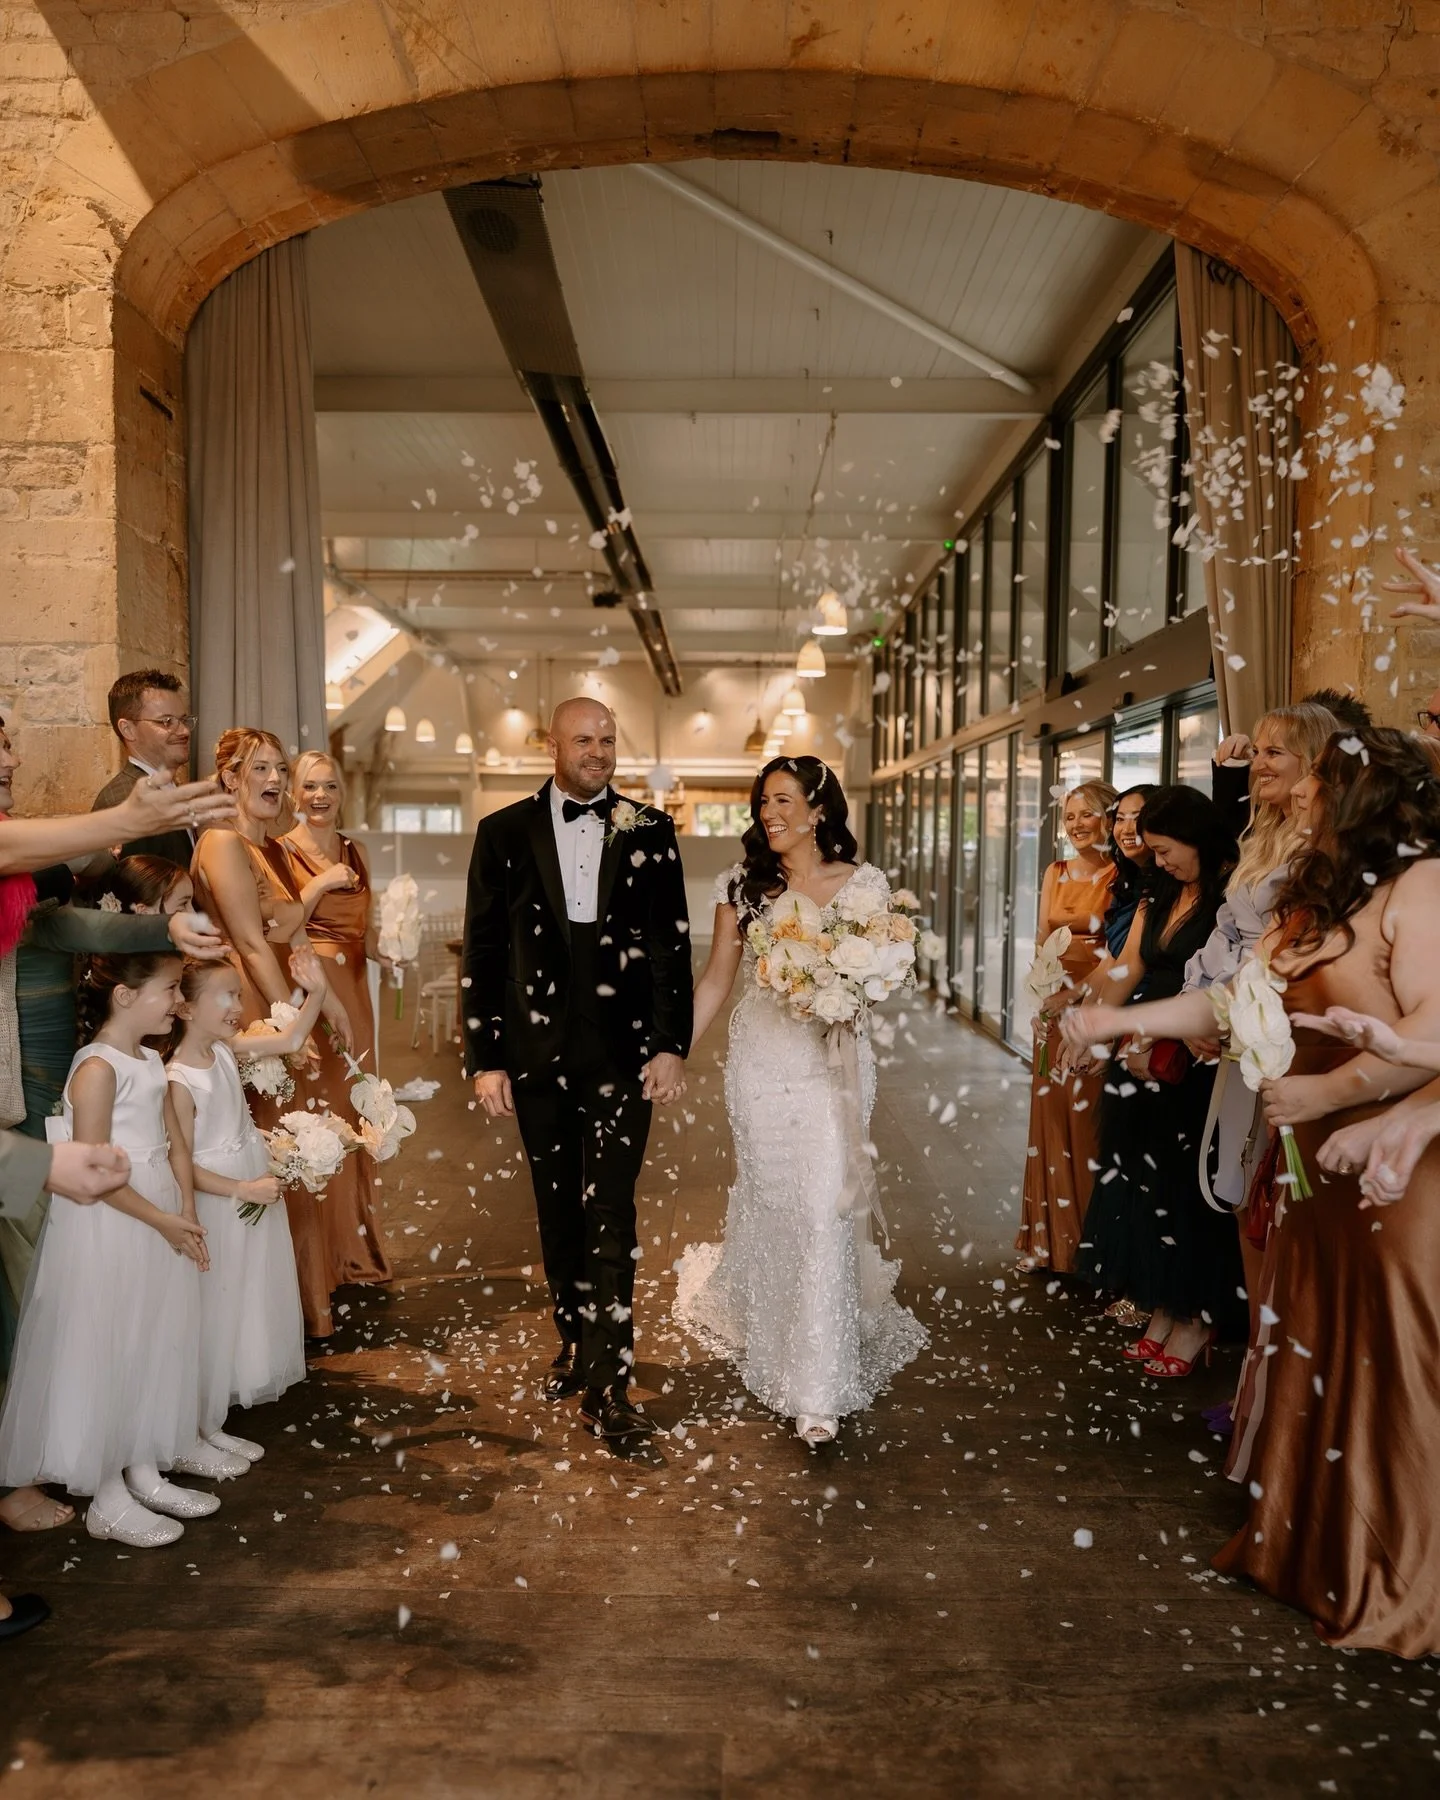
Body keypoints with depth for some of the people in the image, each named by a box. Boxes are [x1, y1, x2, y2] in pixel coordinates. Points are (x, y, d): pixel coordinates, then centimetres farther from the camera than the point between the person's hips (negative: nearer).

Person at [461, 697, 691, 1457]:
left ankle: (606, 1382, 6)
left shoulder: (650, 832, 2)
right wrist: (484, 1058, -2)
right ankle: (575, 1342, 35)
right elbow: (481, 952, 2)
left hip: (623, 1052, -1)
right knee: (558, 1214, 15)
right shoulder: (504, 832, 2)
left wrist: (672, 1046, -7)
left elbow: (673, 944, 0)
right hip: (537, 1054, 2)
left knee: (609, 1216, -4)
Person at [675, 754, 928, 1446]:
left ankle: (818, 1390, 5)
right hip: (759, 1062, 2)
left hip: (832, 1064, -2)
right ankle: (771, 1344, 36)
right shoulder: (742, 883, 4)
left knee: (823, 1212, -6)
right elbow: (715, 980, 7)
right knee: (768, 1205, 11)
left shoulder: (863, 884, -1)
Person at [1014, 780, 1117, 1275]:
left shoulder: (1122, 877, -8)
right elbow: (1042, 940, 8)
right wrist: (1050, 990, -7)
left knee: (1089, 1120, -1)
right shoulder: (1055, 872, 11)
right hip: (1053, 1006, 6)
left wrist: (1077, 993, -18)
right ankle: (1049, 1239, 23)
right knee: (1051, 1118, 11)